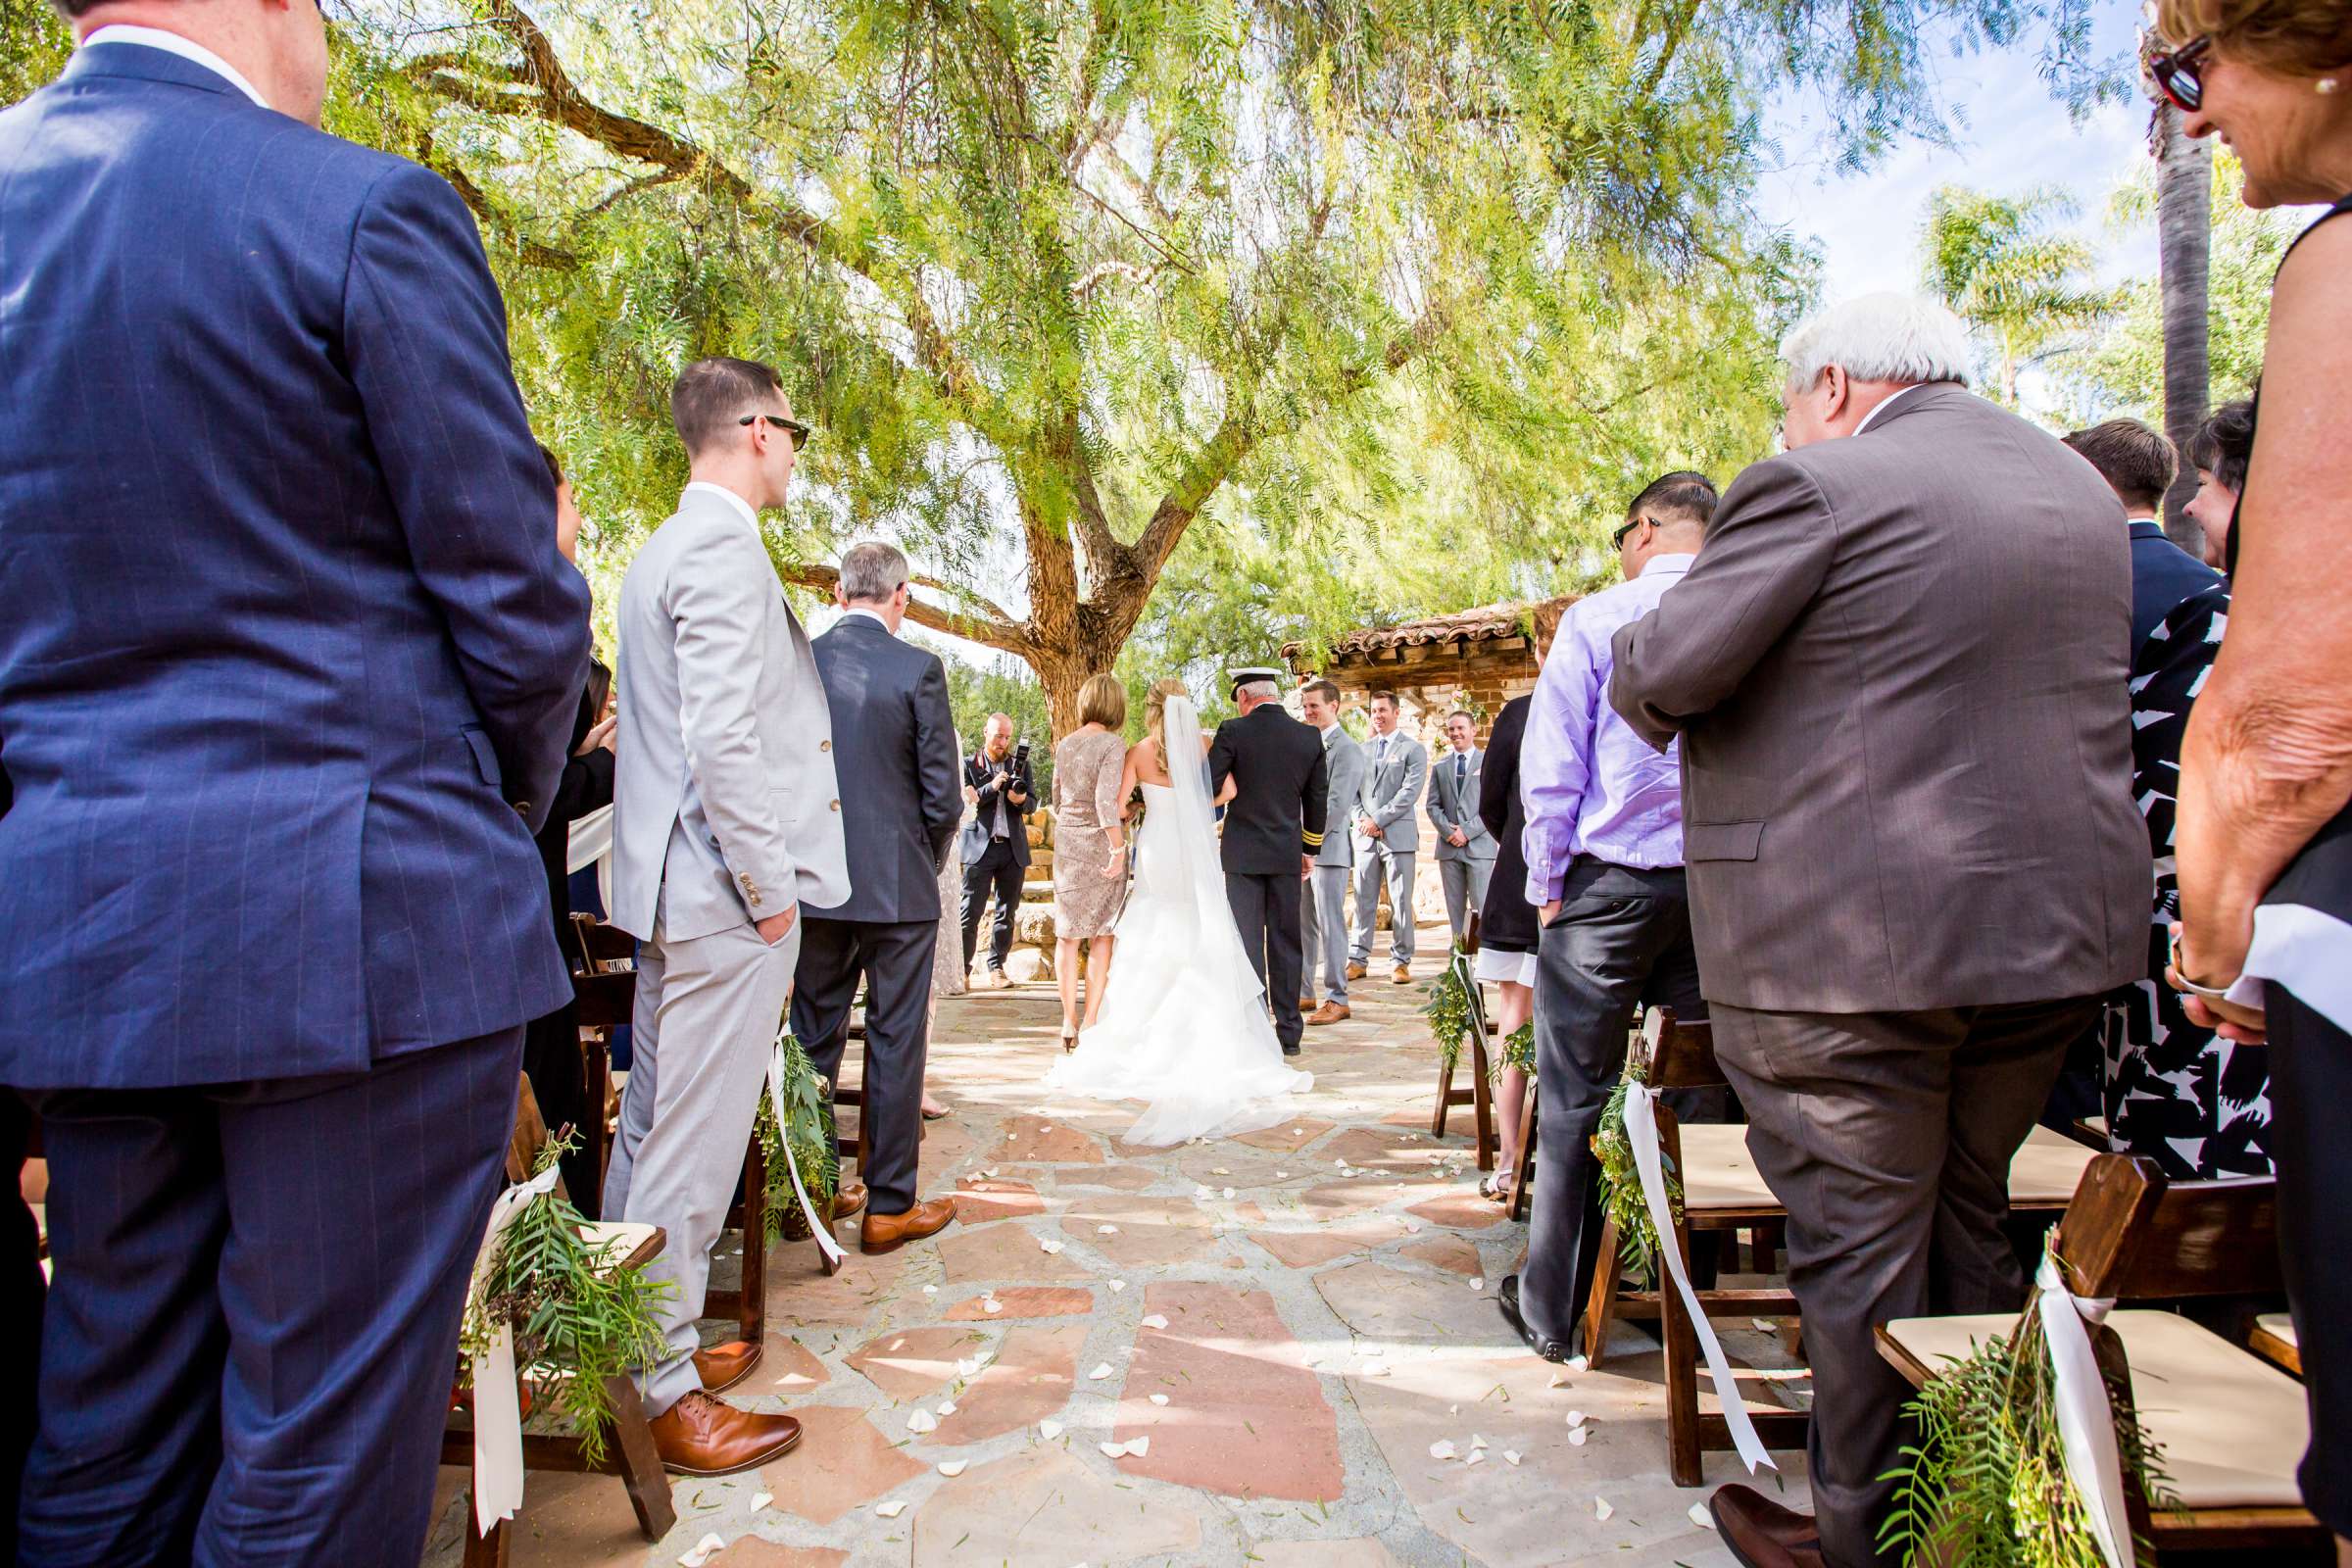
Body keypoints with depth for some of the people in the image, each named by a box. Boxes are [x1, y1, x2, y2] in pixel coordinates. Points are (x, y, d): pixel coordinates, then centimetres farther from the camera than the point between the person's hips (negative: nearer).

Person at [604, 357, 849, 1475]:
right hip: (725, 897, -11)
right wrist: (770, 891, -16)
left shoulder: (667, 547, 17)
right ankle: (664, 1392, 12)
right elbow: (722, 741, -23)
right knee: (690, 1152, -1)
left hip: (675, 891, 11)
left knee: (652, 1132, 18)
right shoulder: (722, 547, -15)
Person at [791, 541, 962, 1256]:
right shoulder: (918, 669, -10)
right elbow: (942, 795, -9)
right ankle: (889, 1205, 13)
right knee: (895, 1042, 5)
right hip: (896, 884, -3)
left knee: (813, 1040, 15)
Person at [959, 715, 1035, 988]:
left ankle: (996, 968, 17)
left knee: (1007, 913, 8)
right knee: (971, 912, -5)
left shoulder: (1020, 764, 12)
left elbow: (1032, 800, 11)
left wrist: (1021, 799, -12)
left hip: (1013, 847, 4)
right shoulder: (969, 764, 2)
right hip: (980, 846, -4)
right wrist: (991, 787, -19)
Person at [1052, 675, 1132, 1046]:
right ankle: (1090, 1021, 6)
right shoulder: (1112, 744, -12)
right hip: (1101, 844, -5)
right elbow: (1107, 799, -23)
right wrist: (1118, 848, -21)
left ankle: (1068, 1022, 12)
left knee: (1067, 934, 10)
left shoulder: (1065, 744, 7)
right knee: (1101, 935, 5)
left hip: (1066, 843, 5)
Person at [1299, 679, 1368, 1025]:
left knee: (1330, 925, -3)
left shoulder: (1346, 749, -9)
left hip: (1328, 848, -8)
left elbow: (1337, 805, -16)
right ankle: (1303, 993, 19)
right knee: (1302, 924, 11)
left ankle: (1337, 999, 4)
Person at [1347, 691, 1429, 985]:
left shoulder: (1413, 749, 2)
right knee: (1363, 901, 5)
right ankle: (1358, 959, 9)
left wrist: (1378, 819, -12)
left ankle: (1401, 961, 6)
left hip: (1398, 835, -4)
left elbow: (1410, 792, -8)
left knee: (1400, 902, 0)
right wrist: (1362, 819, -4)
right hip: (1366, 837, 4)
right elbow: (1352, 790, 14)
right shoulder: (1363, 750, 16)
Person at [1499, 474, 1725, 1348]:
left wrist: (1547, 886, 1)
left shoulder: (1597, 619, -5)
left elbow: (1551, 768, -7)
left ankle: (1553, 1309, 15)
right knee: (1699, 1091, 14)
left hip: (1609, 882, -3)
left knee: (1574, 1101, 5)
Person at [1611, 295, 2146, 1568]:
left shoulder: (1819, 488, -11)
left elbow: (1659, 675, -17)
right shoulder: (2083, 491, 14)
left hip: (1854, 943, -8)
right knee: (1966, 1225, 22)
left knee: (1858, 1251, 6)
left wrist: (1637, 655, 5)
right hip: (2059, 930, 8)